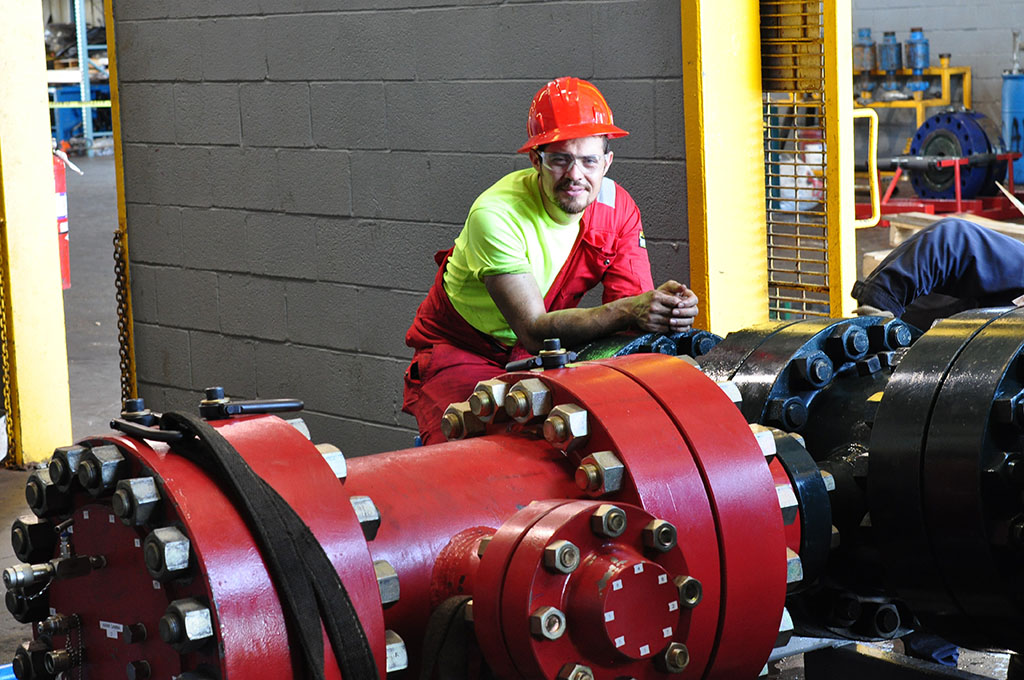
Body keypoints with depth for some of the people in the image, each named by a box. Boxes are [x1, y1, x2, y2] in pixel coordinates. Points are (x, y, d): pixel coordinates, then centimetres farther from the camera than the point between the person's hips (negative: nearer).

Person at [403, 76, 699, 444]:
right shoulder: (496, 214, -28)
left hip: (546, 356, 5)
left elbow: (632, 307, -17)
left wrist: (666, 307, -41)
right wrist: (627, 311, -47)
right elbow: (534, 331, -34)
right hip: (461, 352, -5)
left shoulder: (618, 207, -11)